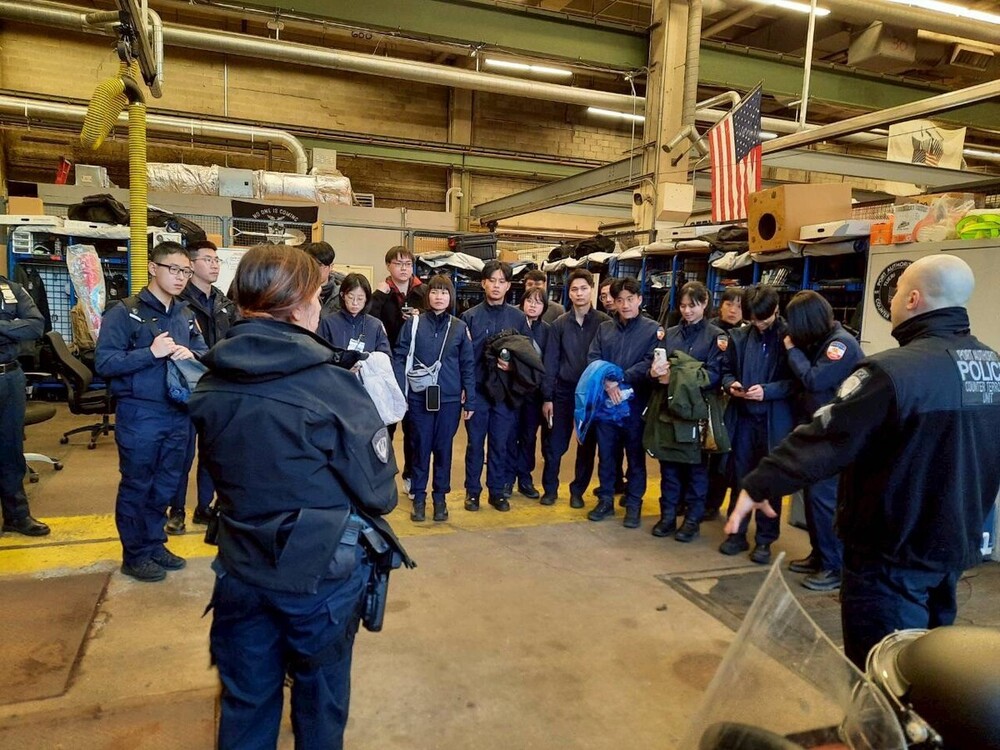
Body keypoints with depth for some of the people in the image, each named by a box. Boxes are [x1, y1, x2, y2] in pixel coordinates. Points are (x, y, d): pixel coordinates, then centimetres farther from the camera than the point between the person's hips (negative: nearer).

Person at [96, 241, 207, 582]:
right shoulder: (124, 312, -8)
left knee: (166, 485, 15)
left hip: (179, 413, 6)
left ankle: (154, 544, 31)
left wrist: (191, 355, -11)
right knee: (136, 486, 7)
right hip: (139, 414, -5)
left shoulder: (186, 315, 9)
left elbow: (205, 353, 11)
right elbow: (104, 363, -15)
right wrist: (151, 353, -23)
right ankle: (135, 554, 21)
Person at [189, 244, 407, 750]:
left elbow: (227, 472, 9)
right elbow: (379, 494, -17)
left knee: (246, 700, 22)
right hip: (322, 573, -4)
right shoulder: (332, 387, -22)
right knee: (320, 699, 19)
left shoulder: (209, 387, -3)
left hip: (241, 570, 5)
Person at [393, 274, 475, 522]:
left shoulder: (460, 327, 2)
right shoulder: (413, 325, -1)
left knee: (444, 448, 10)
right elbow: (399, 359, 0)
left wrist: (470, 400, 2)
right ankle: (418, 497, 22)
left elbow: (468, 365, 5)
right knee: (421, 447, 8)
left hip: (449, 399, 1)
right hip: (419, 398, -1)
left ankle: (440, 496, 24)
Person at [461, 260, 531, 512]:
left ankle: (497, 491, 23)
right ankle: (472, 490, 21)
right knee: (475, 442, 8)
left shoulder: (518, 317, 4)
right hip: (477, 389, -1)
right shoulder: (470, 316, 0)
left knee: (500, 443, 10)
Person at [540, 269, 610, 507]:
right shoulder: (560, 324, 0)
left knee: (587, 446, 10)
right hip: (564, 391, 1)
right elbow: (551, 362, 1)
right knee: (556, 445, 5)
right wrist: (547, 397, -2)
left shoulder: (604, 323, -3)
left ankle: (578, 491, 25)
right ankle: (549, 489, 22)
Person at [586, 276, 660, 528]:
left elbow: (650, 363, -9)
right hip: (605, 401, 3)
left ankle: (633, 505, 17)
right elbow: (592, 359, 1)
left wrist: (619, 380, -17)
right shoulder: (604, 328, 10)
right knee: (606, 454, 11)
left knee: (635, 456, 6)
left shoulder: (653, 329, 0)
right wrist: (607, 383, -17)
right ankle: (606, 500, 24)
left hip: (636, 402, -3)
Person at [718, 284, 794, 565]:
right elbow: (726, 370, 14)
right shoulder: (739, 337, 6)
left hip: (774, 421, -4)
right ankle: (737, 532, 25)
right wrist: (731, 384, -8)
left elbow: (797, 380, -8)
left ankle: (765, 539, 19)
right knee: (740, 477, 12)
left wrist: (767, 391, -21)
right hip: (743, 418, 4)